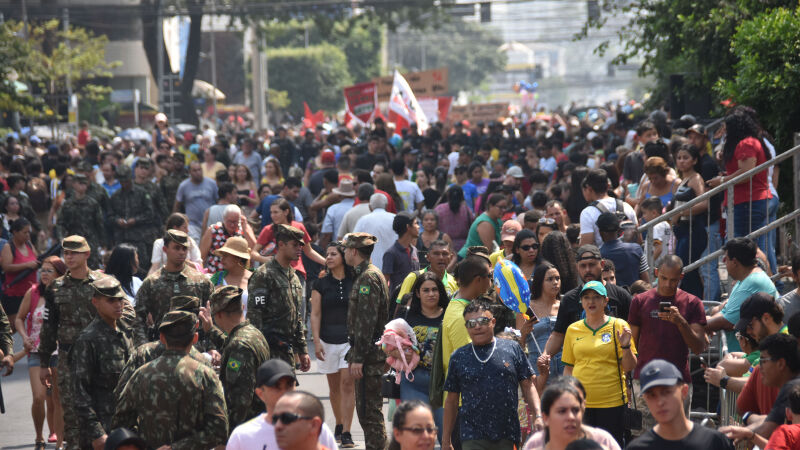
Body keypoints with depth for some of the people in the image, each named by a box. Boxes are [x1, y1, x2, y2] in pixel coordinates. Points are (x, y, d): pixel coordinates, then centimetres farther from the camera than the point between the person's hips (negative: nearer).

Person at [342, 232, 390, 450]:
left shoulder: (368, 278, -15)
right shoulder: (368, 274, 18)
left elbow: (367, 321, -21)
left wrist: (358, 358, -21)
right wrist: (355, 355, 23)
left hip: (369, 356, -11)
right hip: (374, 354, 11)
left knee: (369, 412, -9)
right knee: (367, 411, 14)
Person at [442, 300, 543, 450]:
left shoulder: (512, 349, 7)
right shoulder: (458, 357, 9)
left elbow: (528, 386, 7)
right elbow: (451, 400, 13)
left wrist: (538, 416, -6)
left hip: (507, 437, 0)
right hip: (473, 438, 0)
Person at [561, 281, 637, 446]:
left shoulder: (618, 326, 1)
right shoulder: (573, 330, 9)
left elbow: (629, 367, -1)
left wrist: (625, 346, -18)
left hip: (612, 401, -2)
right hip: (581, 402, 2)